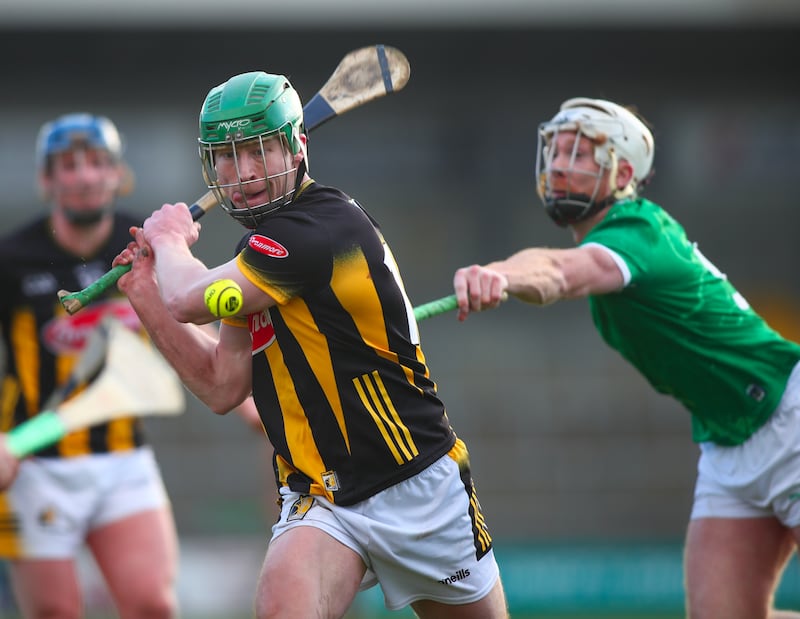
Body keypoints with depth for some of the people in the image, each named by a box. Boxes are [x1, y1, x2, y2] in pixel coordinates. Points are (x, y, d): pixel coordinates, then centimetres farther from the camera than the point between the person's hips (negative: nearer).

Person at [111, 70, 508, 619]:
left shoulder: (326, 225, -19)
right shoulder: (261, 255, 10)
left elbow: (190, 301, -18)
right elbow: (223, 388, 14)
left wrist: (169, 238, 3)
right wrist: (146, 295, 9)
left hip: (418, 491, -6)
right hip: (318, 500, 6)